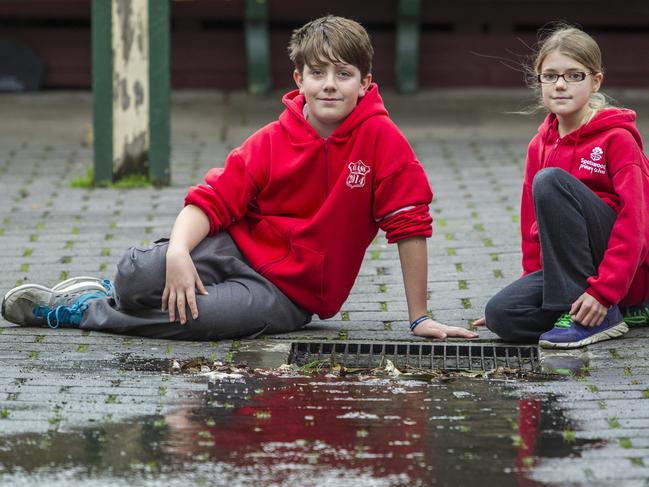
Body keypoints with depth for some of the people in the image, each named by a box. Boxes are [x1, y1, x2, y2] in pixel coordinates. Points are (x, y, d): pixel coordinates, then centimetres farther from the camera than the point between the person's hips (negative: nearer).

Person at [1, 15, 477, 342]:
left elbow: (410, 224, -11)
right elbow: (213, 199, -7)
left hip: (289, 293, -2)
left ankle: (78, 310, -2)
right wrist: (178, 251, -28)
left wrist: (419, 317, -11)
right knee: (137, 274, -27)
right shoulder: (271, 142, -3)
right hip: (238, 247, 2)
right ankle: (112, 293, 13)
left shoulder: (381, 138, -13)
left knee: (190, 317, -30)